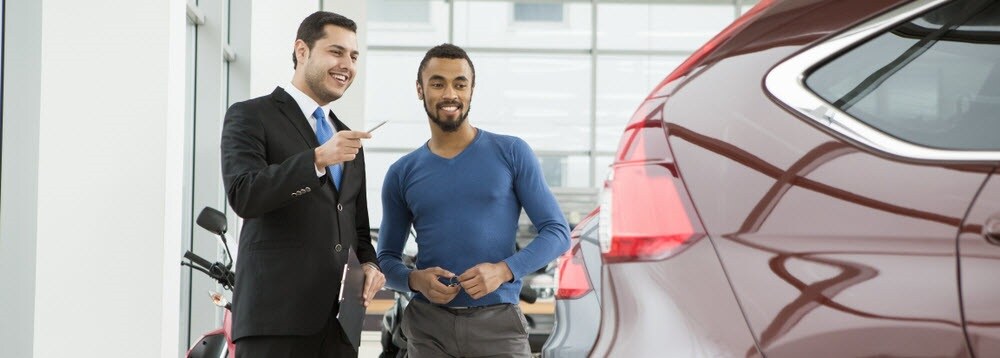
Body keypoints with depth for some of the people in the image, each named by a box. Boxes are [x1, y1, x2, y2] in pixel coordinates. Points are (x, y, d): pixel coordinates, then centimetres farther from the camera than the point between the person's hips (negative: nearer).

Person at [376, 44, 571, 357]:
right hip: (428, 324, 2)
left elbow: (557, 231, 0)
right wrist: (415, 280, -8)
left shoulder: (511, 154, 2)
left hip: (498, 323, -2)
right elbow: (386, 258, 13)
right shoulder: (402, 173, 8)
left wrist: (504, 270, -15)